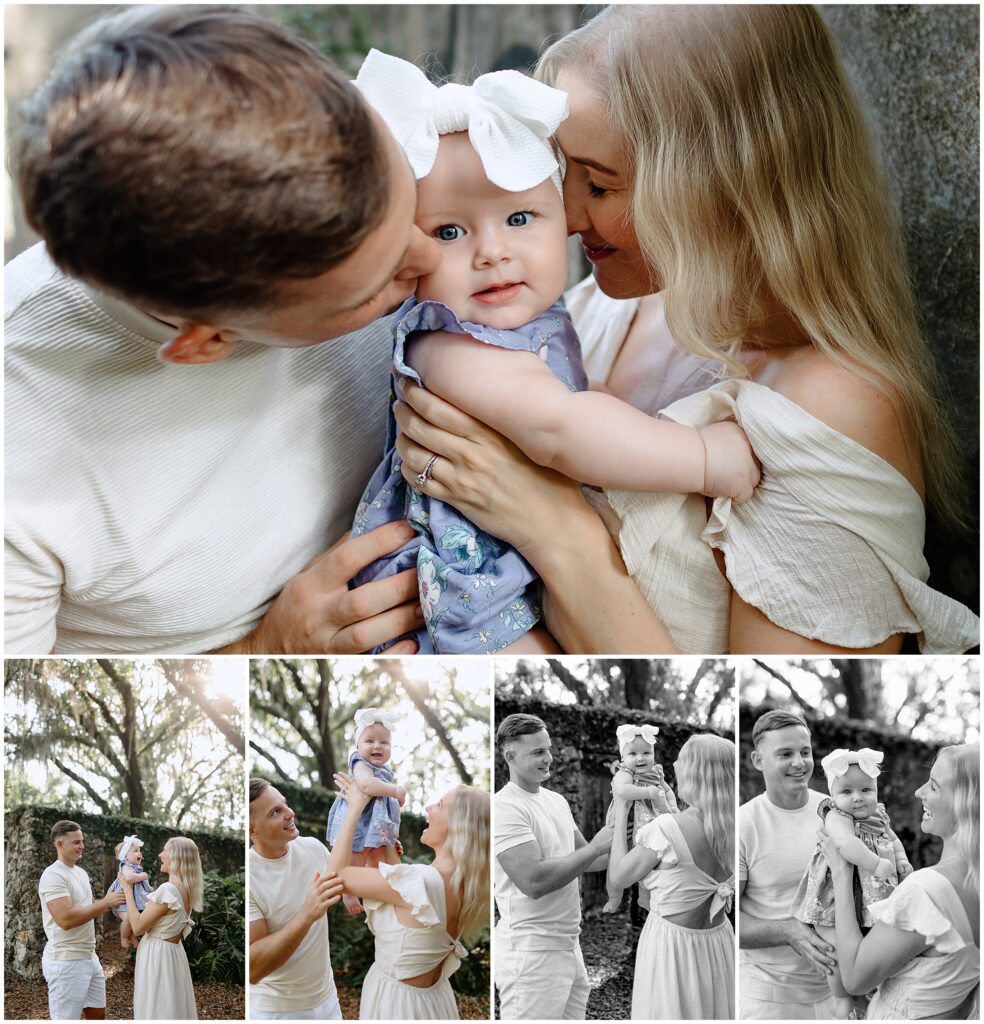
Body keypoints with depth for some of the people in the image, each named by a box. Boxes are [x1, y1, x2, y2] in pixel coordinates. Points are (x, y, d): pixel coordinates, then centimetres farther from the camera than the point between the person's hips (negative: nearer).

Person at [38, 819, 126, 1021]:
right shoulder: (53, 875, -17)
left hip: (89, 957, 9)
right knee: (66, 1018, -3)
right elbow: (66, 919, -26)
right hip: (65, 961, -9)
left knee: (97, 1013, 15)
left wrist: (110, 900, 2)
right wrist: (105, 902, -22)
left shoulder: (81, 872, 12)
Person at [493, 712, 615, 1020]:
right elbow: (534, 881, -24)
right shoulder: (506, 807, -15)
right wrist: (597, 847, -17)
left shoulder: (557, 800, 13)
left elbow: (582, 858, 19)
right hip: (532, 952, -8)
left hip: (569, 945, 8)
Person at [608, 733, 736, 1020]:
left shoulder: (665, 829, -24)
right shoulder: (730, 829, -8)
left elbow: (619, 876, -10)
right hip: (718, 941, 5)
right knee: (711, 1013, 19)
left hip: (671, 940, -5)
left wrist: (621, 812, -2)